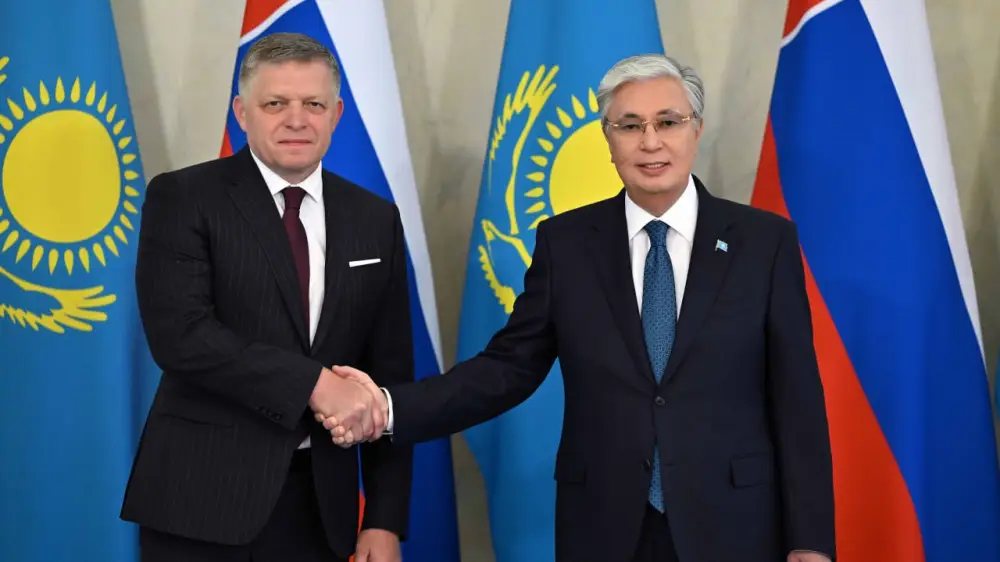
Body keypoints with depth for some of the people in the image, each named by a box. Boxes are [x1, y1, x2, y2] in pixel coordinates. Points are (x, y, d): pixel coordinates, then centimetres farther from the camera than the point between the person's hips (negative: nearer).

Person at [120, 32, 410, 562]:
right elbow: (179, 335, -16)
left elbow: (389, 376, 7)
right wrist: (313, 383, -19)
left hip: (319, 504, 4)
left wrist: (386, 519, 2)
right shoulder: (182, 198, -3)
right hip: (203, 498, -3)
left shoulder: (375, 220, 8)